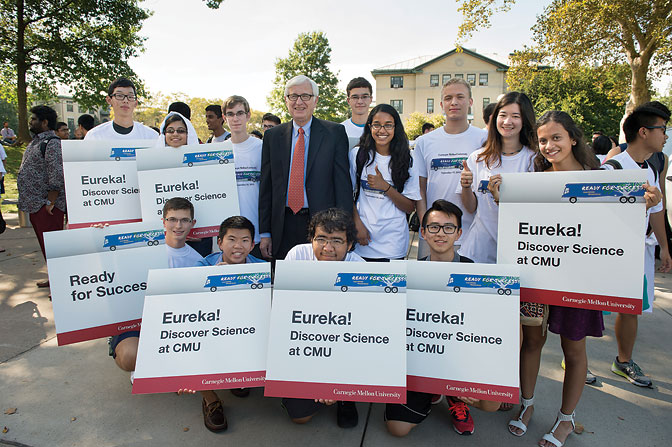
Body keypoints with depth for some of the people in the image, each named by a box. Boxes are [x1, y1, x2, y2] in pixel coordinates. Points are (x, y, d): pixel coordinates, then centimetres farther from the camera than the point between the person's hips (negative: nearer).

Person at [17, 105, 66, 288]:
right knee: (45, 244, 17)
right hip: (35, 205, 10)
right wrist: (28, 201, 20)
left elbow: (57, 177, -23)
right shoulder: (36, 141, 17)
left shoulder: (52, 143, -15)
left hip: (46, 206, -10)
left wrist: (50, 202, -21)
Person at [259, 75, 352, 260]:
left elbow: (343, 183, -3)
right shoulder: (272, 136, 8)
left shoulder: (335, 132, 0)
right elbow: (266, 187, 8)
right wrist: (264, 232, 4)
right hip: (284, 227, 3)